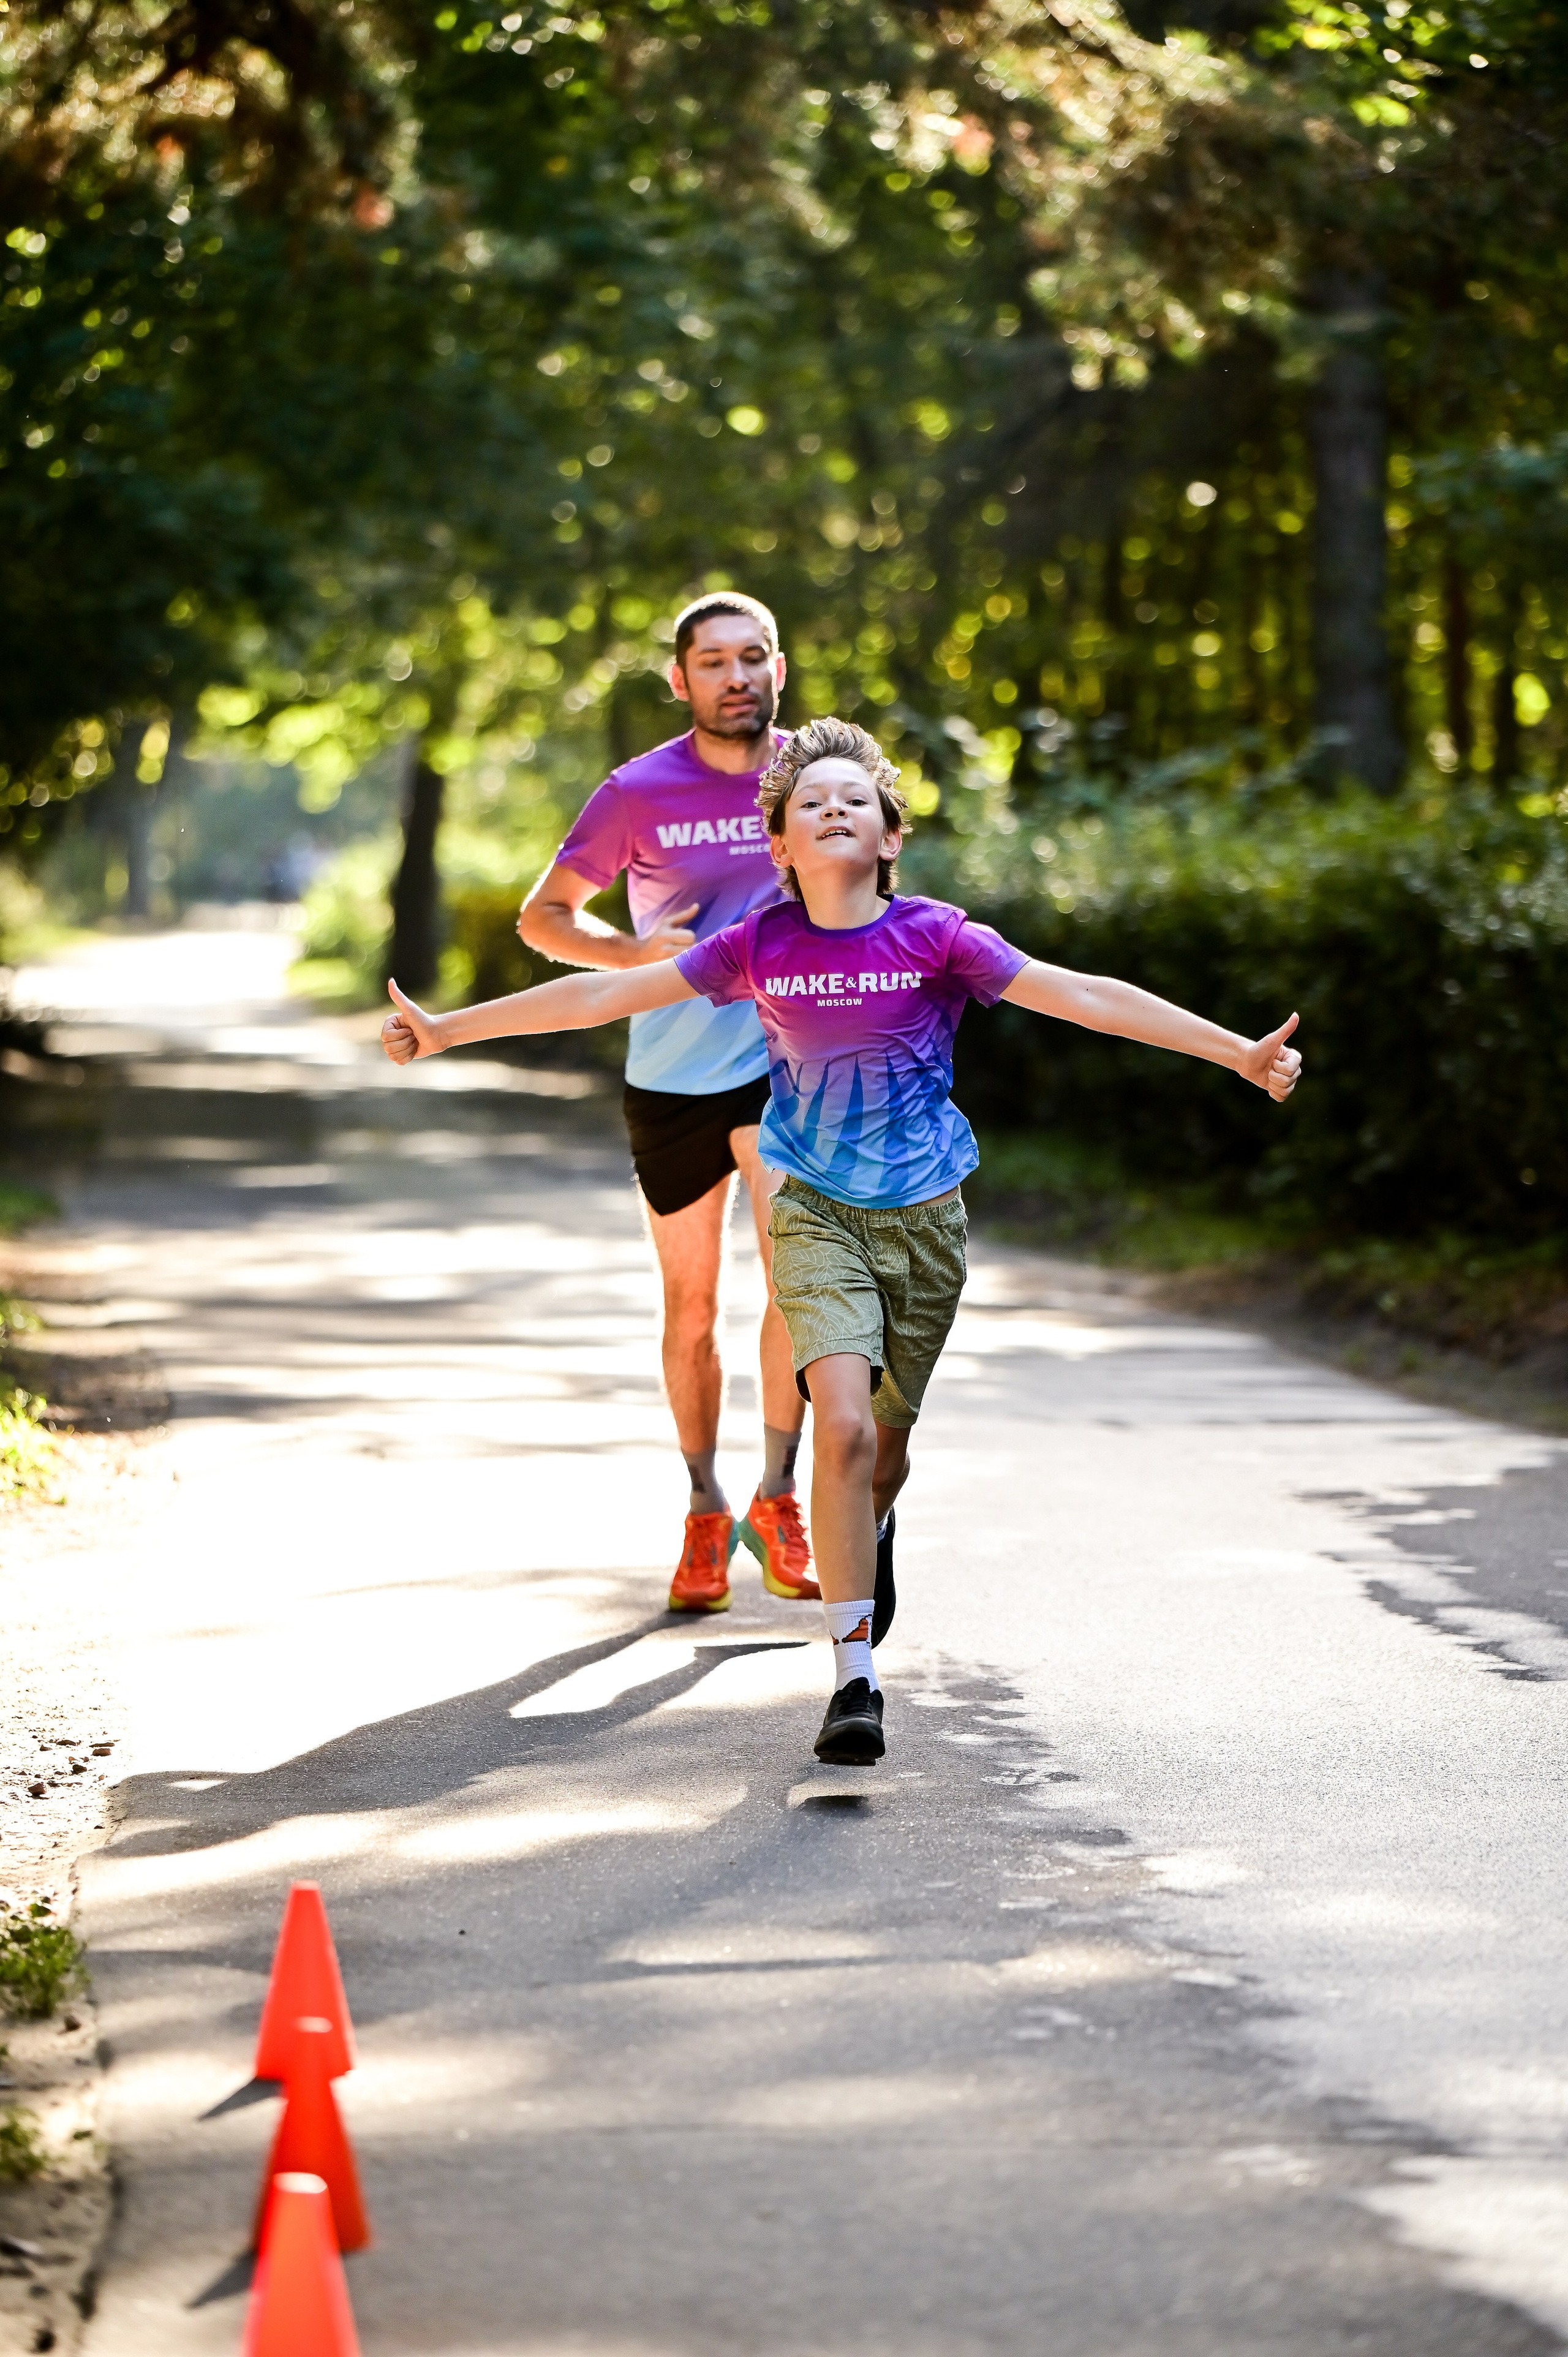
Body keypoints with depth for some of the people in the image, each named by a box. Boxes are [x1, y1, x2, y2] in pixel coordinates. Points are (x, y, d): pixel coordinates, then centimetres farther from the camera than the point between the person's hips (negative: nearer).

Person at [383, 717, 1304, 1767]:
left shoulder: (937, 939, -9)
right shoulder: (758, 948, -5)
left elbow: (1086, 998, -11)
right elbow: (602, 994, 1)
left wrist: (1240, 1053, -15)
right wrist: (449, 1029, 2)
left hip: (923, 1218, 1)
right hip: (817, 1213, -1)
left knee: (885, 1442, 11)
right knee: (843, 1424, -19)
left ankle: (870, 1536, 50)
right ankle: (856, 1681, -14)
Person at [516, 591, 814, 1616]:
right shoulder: (641, 792, -6)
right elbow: (543, 917, 1)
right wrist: (633, 952, -16)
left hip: (786, 1063, 0)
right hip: (671, 1075, 0)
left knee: (797, 1270, -20)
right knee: (692, 1307, 10)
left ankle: (778, 1499, -6)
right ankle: (705, 1514, 26)